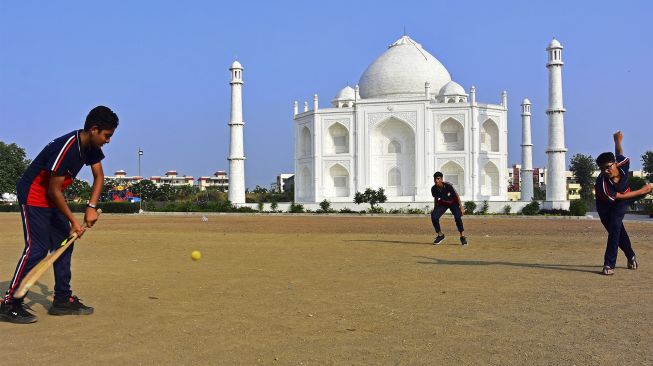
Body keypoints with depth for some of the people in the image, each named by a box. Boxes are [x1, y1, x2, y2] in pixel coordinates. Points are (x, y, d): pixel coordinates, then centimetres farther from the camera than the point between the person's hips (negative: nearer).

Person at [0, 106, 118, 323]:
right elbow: (54, 190, -25)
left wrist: (92, 206, -10)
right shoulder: (66, 148, -29)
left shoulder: (91, 147, -3)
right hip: (32, 195, -9)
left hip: (52, 199, 9)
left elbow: (99, 176, 5)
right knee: (37, 249, -14)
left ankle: (62, 300, 15)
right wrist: (73, 221, -20)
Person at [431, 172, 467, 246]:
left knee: (458, 217, -25)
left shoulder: (448, 186, -31)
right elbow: (436, 199, 1)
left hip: (453, 202, -3)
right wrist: (435, 209, 4)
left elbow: (456, 196, -21)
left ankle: (462, 237, -6)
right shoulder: (433, 189, -19)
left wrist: (461, 207, -24)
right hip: (442, 203, 4)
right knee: (434, 217, -16)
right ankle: (440, 235, 6)